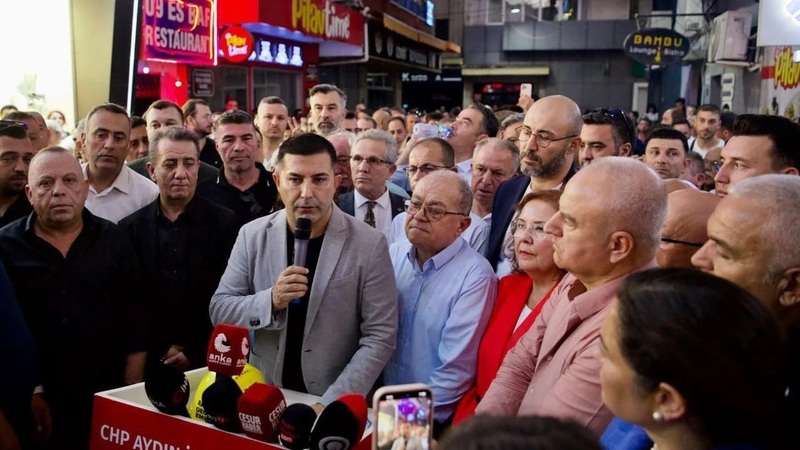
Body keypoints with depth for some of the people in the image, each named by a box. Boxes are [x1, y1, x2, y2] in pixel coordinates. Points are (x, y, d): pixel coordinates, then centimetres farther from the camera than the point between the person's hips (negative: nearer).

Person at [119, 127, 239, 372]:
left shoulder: (226, 223, -5)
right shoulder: (130, 228, 1)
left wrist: (196, 352, -10)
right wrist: (161, 350, -6)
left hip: (209, 361, -1)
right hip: (151, 361, 1)